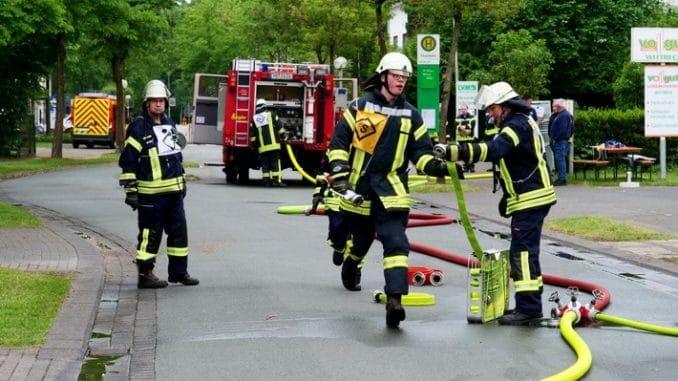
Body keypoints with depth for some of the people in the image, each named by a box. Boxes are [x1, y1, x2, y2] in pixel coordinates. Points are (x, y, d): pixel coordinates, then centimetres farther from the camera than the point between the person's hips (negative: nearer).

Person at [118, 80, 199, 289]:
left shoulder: (169, 125, 14)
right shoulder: (138, 127, -9)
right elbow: (127, 160, -12)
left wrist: (182, 181, 24)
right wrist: (130, 189, -15)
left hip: (174, 189, 8)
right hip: (150, 191, -7)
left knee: (179, 229, 10)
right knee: (150, 233, -3)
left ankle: (179, 271, 19)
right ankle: (145, 274, 5)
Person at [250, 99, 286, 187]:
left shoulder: (254, 119, 8)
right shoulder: (271, 115, 1)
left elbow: (252, 135, 7)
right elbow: (279, 127, -1)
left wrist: (254, 144, 15)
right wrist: (283, 136, 8)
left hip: (262, 146, 2)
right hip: (274, 144, -2)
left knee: (265, 164, 7)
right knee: (275, 163, -2)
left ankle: (266, 180, 3)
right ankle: (277, 180, -8)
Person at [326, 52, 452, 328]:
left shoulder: (410, 115, 7)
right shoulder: (360, 108, 0)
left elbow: (420, 150, 9)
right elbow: (339, 142, 2)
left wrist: (433, 165, -13)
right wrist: (339, 174, -8)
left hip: (391, 191, 1)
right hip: (359, 188, 0)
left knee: (396, 243, -16)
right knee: (361, 240, 16)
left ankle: (394, 300, -23)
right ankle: (350, 270, 50)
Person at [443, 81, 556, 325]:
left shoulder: (518, 125, -17)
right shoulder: (521, 122, 17)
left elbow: (492, 150, -33)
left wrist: (453, 151, -41)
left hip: (530, 199, -11)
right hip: (530, 198, 11)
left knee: (522, 251, -12)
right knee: (524, 250, 16)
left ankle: (528, 307, -12)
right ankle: (531, 302, 24)